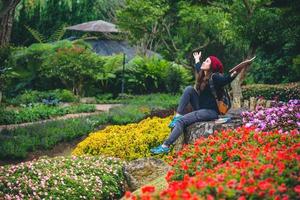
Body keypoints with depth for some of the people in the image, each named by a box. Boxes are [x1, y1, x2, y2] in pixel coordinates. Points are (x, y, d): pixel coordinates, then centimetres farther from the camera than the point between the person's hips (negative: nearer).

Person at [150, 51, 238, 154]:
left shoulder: (214, 77, -14)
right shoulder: (203, 75, 10)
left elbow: (225, 80, -35)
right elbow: (199, 69, 35)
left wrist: (233, 75, -54)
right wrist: (197, 60, 52)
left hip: (211, 111, -8)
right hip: (201, 108, 8)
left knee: (182, 121, -23)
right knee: (189, 89, -7)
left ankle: (165, 146, -26)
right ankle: (177, 116, -10)